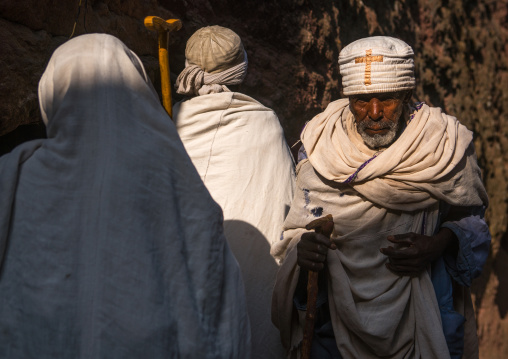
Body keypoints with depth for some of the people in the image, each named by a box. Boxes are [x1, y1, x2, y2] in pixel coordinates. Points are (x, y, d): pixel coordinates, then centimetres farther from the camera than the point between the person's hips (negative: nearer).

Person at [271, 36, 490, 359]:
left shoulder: (446, 144, -8)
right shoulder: (320, 144, -6)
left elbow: (471, 218, 4)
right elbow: (301, 226, -1)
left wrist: (440, 244, -16)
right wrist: (302, 248, -23)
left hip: (422, 317, 0)